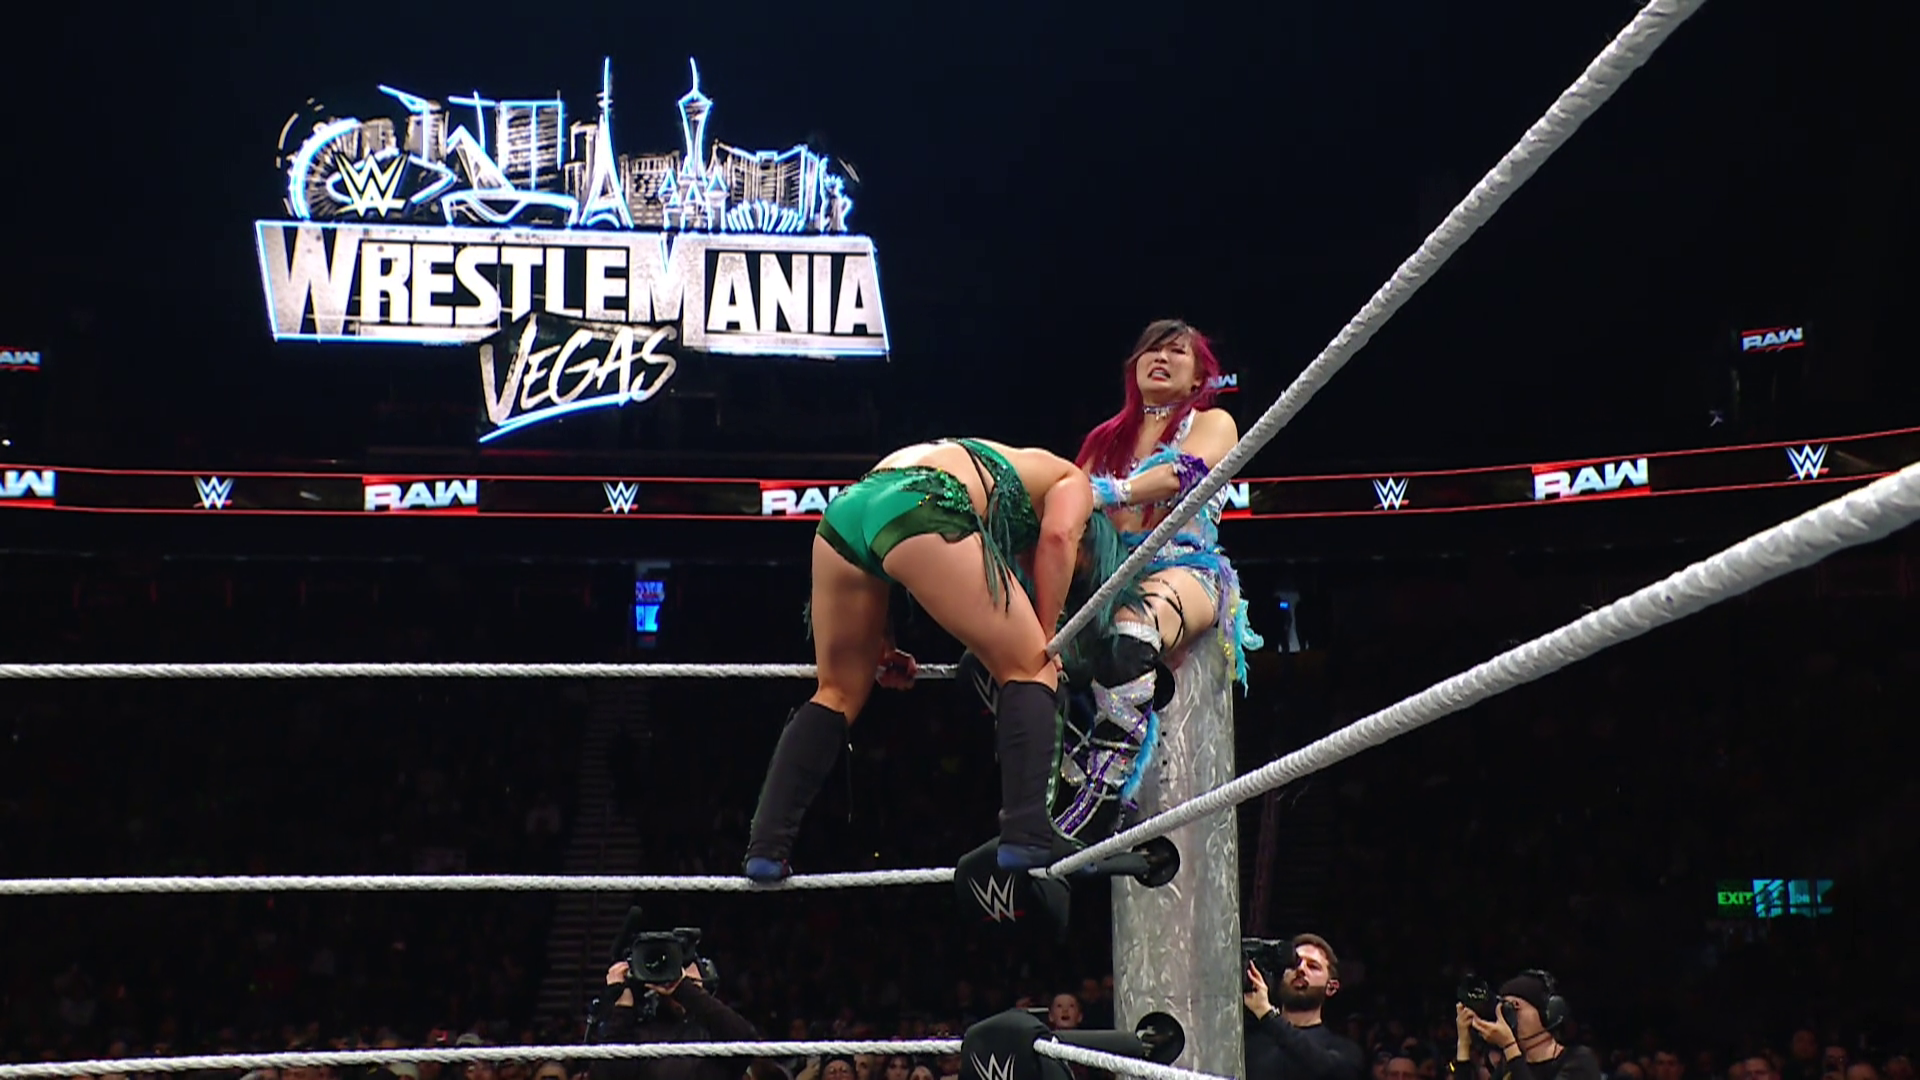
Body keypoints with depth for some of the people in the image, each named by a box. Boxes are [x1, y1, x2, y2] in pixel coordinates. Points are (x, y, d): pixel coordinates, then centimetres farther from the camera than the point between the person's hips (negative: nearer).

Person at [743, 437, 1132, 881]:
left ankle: (765, 849, 14)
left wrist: (878, 646, 37)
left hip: (845, 510, 7)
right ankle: (1028, 840, -8)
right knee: (1031, 670, 6)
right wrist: (1047, 638, 9)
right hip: (923, 509, -7)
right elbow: (1057, 537, 1)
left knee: (839, 693, 21)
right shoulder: (1070, 481, 25)